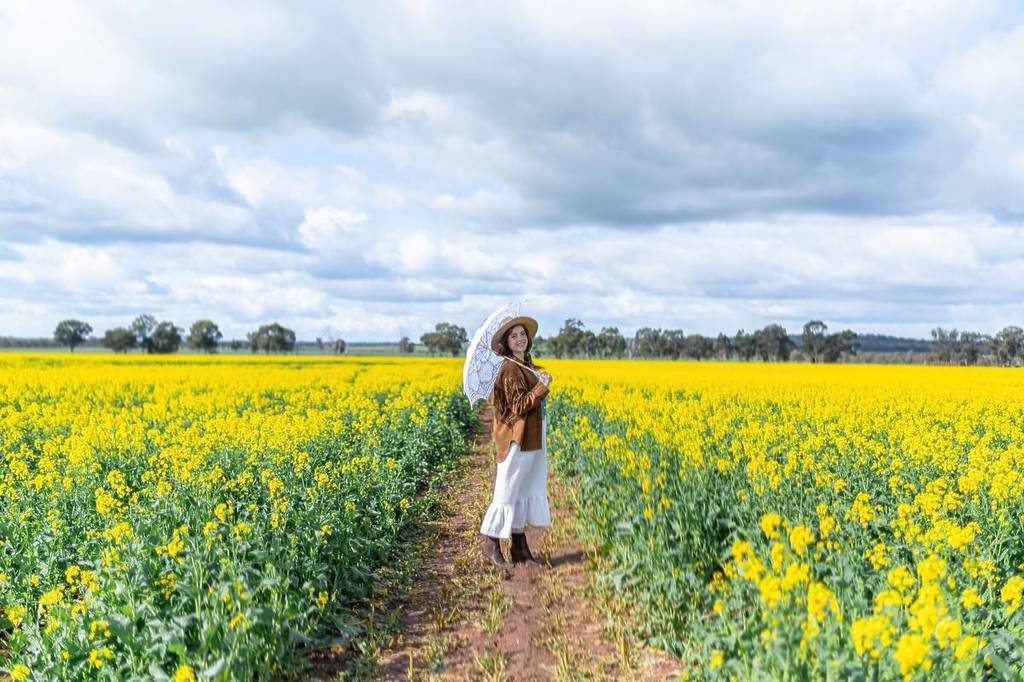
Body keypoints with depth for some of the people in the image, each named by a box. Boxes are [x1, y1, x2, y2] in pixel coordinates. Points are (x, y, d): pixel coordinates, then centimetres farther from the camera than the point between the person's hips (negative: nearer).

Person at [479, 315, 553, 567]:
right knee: (509, 490, -3)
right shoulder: (510, 368, -14)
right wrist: (542, 387, -23)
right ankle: (491, 544, 10)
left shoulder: (527, 365, 12)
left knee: (527, 490, 11)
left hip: (534, 439, 9)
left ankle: (520, 547, 17)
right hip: (518, 439, -9)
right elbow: (518, 406, -20)